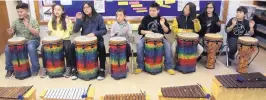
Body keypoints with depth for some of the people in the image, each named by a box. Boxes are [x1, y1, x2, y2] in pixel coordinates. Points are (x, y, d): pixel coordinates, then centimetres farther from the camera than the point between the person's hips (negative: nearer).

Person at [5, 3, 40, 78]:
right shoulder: (15, 22, 7)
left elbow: (37, 33, -14)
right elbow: (11, 34, 8)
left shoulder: (33, 21, -4)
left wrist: (28, 26, -27)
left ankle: (35, 68, -19)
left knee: (31, 48, -37)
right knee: (7, 48, -20)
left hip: (32, 40, -4)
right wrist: (10, 32, -16)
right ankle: (10, 69, 0)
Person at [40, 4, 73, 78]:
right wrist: (49, 32, -8)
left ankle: (68, 68, -17)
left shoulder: (66, 19, 2)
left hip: (65, 39, -3)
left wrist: (68, 23, -18)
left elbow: (70, 31, -6)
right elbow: (50, 33, 14)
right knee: (43, 48, -22)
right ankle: (45, 68, -5)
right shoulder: (51, 20, 12)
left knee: (67, 48, -35)